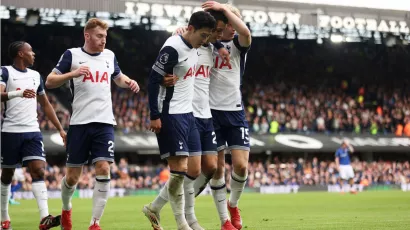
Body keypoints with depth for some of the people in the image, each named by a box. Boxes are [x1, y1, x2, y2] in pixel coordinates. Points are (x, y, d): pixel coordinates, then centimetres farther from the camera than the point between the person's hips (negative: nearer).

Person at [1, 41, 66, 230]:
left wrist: (60, 129, 18)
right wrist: (18, 93, -37)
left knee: (38, 171, -11)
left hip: (32, 132, 4)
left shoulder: (35, 76, 15)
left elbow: (46, 105, 23)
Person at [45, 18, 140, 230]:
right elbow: (49, 82, -4)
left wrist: (129, 82, 8)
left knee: (103, 169, -13)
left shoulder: (109, 56, 12)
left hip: (104, 123, 2)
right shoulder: (72, 55, 0)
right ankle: (66, 209, 35)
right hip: (79, 123, -2)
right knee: (73, 176, 4)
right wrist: (72, 74, -21)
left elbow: (118, 77, 31)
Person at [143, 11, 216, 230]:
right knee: (179, 168, -10)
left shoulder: (193, 48, 9)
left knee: (194, 170, 8)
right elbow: (153, 80, -17)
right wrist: (155, 116, -18)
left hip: (187, 114, 9)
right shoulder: (172, 49, -17)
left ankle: (154, 208, 19)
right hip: (171, 115, -9)